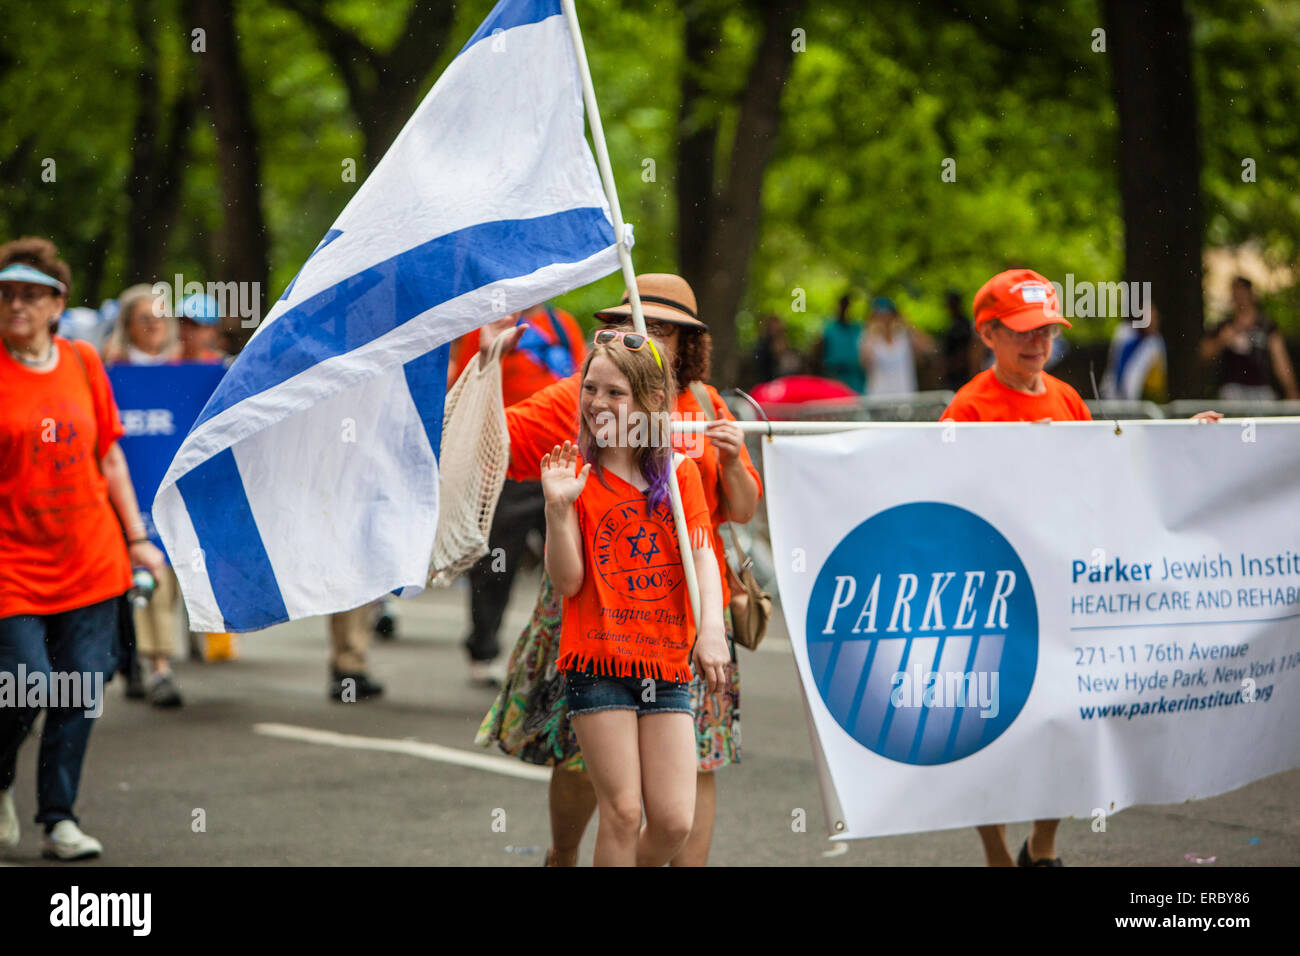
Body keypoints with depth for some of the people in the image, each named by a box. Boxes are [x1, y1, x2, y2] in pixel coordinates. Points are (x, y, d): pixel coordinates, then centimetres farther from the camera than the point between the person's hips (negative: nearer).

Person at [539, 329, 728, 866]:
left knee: (674, 820, -3)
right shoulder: (576, 475, 1)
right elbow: (566, 581, -5)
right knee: (622, 810, -8)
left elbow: (702, 557, -1)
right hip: (597, 661, -2)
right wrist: (558, 508, -19)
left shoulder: (680, 473, 8)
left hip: (667, 661, 3)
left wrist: (711, 630, -17)